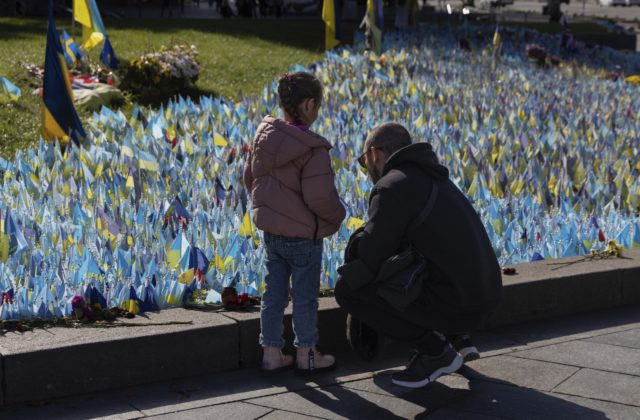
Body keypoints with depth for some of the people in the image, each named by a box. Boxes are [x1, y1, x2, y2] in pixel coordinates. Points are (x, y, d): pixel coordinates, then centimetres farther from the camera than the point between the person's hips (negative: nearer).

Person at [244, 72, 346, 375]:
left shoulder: (263, 137, 1)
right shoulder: (313, 150, -22)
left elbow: (250, 177, 12)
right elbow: (319, 198, -25)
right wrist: (338, 215, -6)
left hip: (270, 232, 7)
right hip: (303, 235, -6)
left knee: (274, 292, 15)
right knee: (305, 296, 9)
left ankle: (271, 353, 23)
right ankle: (306, 355, 21)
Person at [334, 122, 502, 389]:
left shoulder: (391, 187, -11)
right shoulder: (430, 180, 19)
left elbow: (369, 260, -12)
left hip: (451, 304, -9)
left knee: (347, 290, -4)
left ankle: (435, 351, -2)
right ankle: (456, 337, 17)